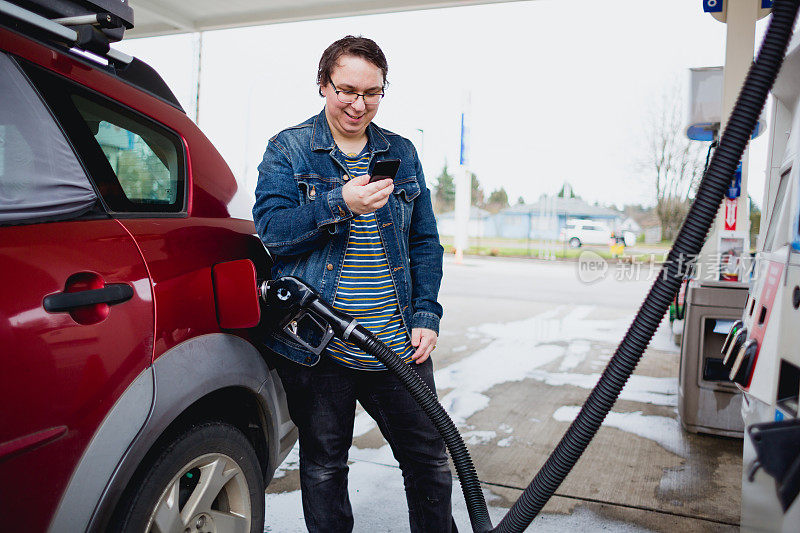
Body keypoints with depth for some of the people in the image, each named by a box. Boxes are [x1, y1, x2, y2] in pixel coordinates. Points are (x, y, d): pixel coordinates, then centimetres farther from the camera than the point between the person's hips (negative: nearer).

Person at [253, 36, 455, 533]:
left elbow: (425, 241, 11)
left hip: (397, 344, 3)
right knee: (323, 466, 14)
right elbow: (271, 230, -11)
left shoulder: (402, 152, 10)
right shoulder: (287, 149, 1)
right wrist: (340, 204, -24)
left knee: (429, 458, 13)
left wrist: (426, 315, 1)